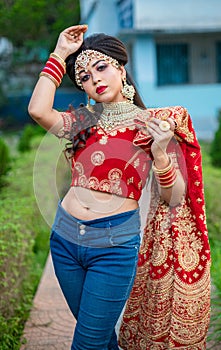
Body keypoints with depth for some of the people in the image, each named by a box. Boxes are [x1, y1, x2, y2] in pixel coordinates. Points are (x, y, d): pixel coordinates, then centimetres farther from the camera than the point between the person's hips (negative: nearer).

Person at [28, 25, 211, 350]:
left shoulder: (155, 123, -3)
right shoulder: (83, 120, 7)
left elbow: (173, 199, -5)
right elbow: (38, 110, -13)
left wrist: (160, 154, -23)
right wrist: (60, 54, -4)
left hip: (115, 245, -4)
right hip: (65, 237, 4)